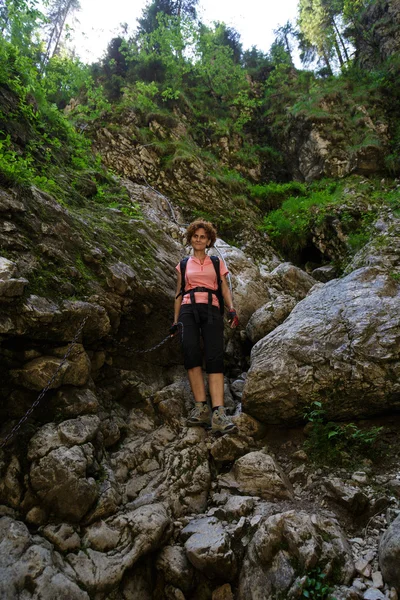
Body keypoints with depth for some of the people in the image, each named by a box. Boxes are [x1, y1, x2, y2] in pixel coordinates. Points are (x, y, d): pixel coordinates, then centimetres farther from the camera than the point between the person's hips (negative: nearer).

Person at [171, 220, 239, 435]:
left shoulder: (217, 263, 21)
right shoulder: (183, 265, 23)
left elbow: (225, 289, 12)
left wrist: (231, 309, -6)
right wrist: (176, 319, 10)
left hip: (211, 309, 0)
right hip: (188, 309, 1)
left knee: (214, 357, -18)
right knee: (191, 352, -24)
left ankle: (218, 414, -27)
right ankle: (201, 408, -22)